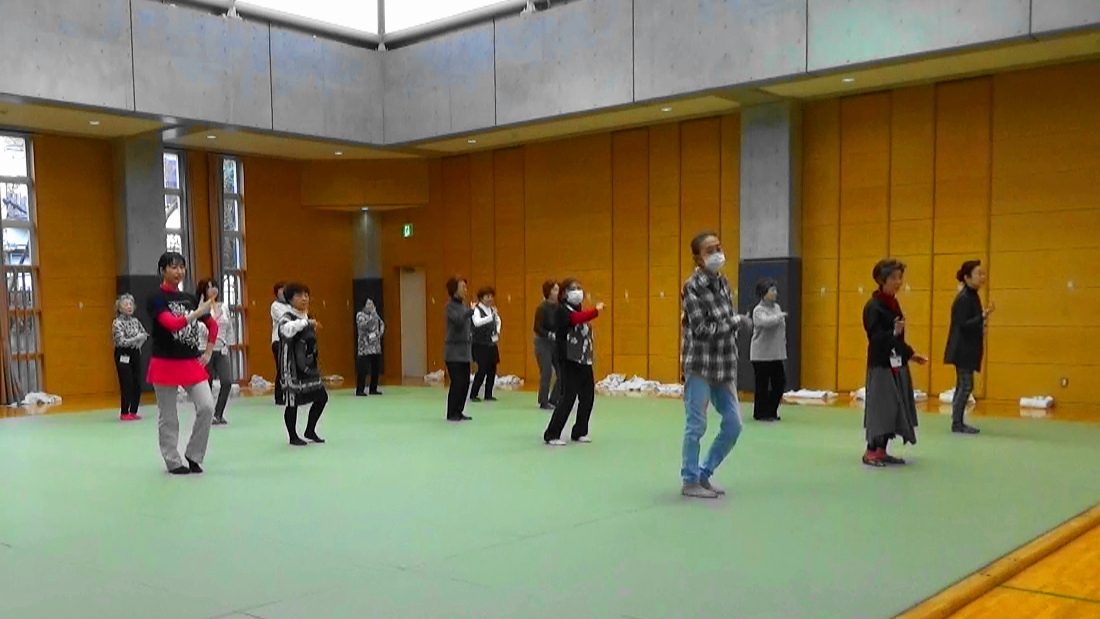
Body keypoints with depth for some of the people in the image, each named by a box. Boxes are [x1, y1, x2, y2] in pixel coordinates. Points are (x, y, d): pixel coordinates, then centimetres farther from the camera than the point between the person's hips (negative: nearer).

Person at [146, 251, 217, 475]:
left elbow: (213, 325, 19)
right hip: (165, 363, -4)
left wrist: (208, 352, 12)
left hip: (192, 363, 5)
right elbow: (172, 323, -23)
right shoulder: (156, 299, -6)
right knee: (168, 416, 4)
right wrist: (198, 313, -27)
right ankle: (173, 462, 16)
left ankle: (193, 455, 10)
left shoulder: (190, 298, 9)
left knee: (207, 406, -7)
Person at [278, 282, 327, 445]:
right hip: (292, 366, -8)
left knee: (321, 397, 9)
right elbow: (286, 329, -36)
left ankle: (310, 431, 25)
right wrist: (307, 322, -39)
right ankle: (293, 437, 15)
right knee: (293, 402, 0)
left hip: (308, 365, 8)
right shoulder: (287, 317, -11)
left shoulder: (307, 318, 13)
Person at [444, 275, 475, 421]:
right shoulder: (451, 306, -9)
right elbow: (458, 320, -28)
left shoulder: (463, 305, 11)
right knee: (457, 382, -7)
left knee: (465, 382, 7)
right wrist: (470, 311, -35)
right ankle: (452, 413, 3)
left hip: (464, 351, 7)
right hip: (454, 351, -7)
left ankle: (459, 411, 17)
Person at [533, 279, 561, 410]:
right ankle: (543, 403, 6)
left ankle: (554, 400, 16)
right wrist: (550, 335, -26)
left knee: (562, 372, 2)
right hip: (543, 343, -5)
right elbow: (537, 328, -15)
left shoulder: (558, 307, 0)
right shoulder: (542, 308, -13)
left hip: (556, 343, 5)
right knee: (546, 373, -6)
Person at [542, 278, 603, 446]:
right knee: (568, 397, -10)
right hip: (570, 360, -9)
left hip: (584, 360, 9)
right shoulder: (562, 310, -9)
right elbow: (576, 318, -31)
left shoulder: (578, 310, 17)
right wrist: (596, 310, -35)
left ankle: (579, 432, 22)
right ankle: (551, 435, -3)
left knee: (588, 396, 9)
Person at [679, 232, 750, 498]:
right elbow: (703, 330, -20)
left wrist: (733, 364, 13)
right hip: (700, 366, -7)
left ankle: (704, 473, 24)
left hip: (724, 367, 7)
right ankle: (690, 481, 14)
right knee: (696, 426, -1)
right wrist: (738, 321, -13)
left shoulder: (723, 282, 9)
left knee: (733, 425, 9)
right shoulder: (692, 288, -14)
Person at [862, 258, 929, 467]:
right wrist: (894, 333, -36)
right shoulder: (873, 307, -15)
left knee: (895, 407, 9)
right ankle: (871, 452, 2)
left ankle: (881, 451, 16)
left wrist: (910, 354, 20)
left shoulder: (893, 303, 12)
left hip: (896, 363, 9)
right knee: (881, 406, -7)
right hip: (881, 364, -9)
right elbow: (876, 338, -21)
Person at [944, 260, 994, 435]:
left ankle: (959, 422, 19)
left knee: (963, 385, 13)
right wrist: (984, 316, -27)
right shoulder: (964, 298, -17)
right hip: (963, 348, -10)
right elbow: (963, 324, -22)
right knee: (966, 385, -6)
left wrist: (983, 322, 3)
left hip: (968, 348, 10)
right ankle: (957, 424, 0)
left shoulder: (973, 296, 11)